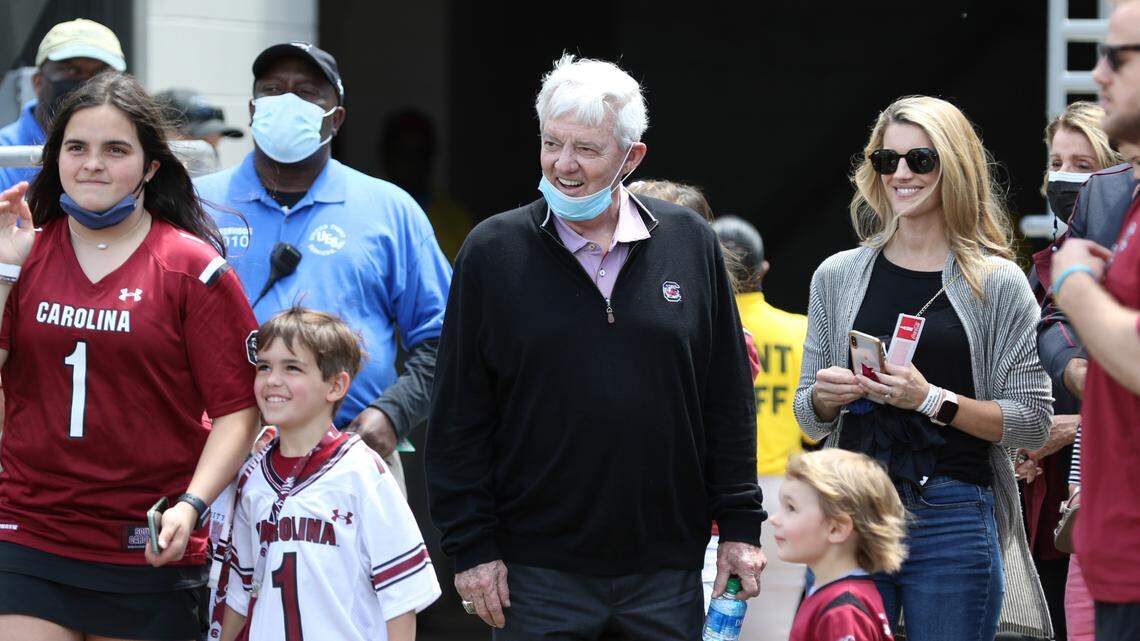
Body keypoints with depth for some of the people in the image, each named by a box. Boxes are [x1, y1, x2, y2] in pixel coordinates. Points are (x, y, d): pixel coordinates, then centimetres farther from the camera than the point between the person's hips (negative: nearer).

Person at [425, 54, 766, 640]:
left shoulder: (689, 242, 5)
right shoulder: (493, 251, 0)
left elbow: (727, 399, 9)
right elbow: (459, 417, 1)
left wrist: (740, 525, 5)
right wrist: (471, 546, -4)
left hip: (667, 570, 1)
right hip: (538, 572, -1)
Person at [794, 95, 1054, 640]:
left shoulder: (998, 283, 2)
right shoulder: (838, 276, 10)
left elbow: (1033, 423, -2)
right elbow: (810, 421, 17)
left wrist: (933, 400, -14)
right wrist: (823, 397, -5)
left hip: (953, 517, -2)